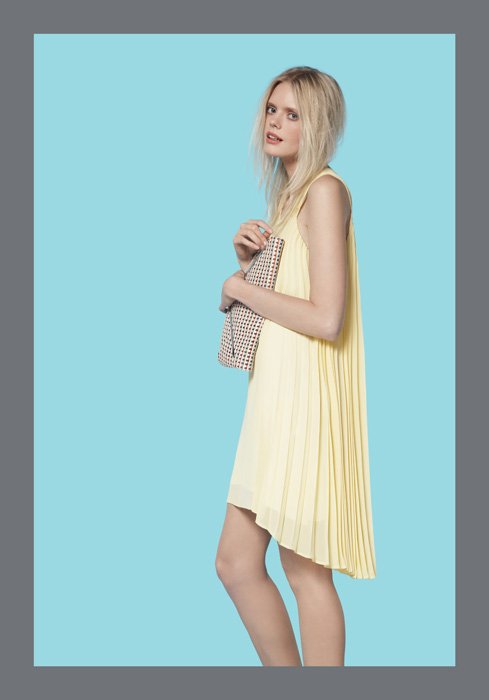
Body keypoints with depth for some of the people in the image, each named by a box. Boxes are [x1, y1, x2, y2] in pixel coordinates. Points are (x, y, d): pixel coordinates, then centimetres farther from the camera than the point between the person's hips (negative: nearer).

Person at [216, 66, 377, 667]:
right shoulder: (286, 195, 18)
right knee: (235, 562, 11)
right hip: (275, 395, 9)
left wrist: (242, 289, -9)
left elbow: (327, 319, -20)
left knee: (305, 566, -1)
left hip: (307, 397, -9)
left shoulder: (325, 190, -11)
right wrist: (246, 257, 5)